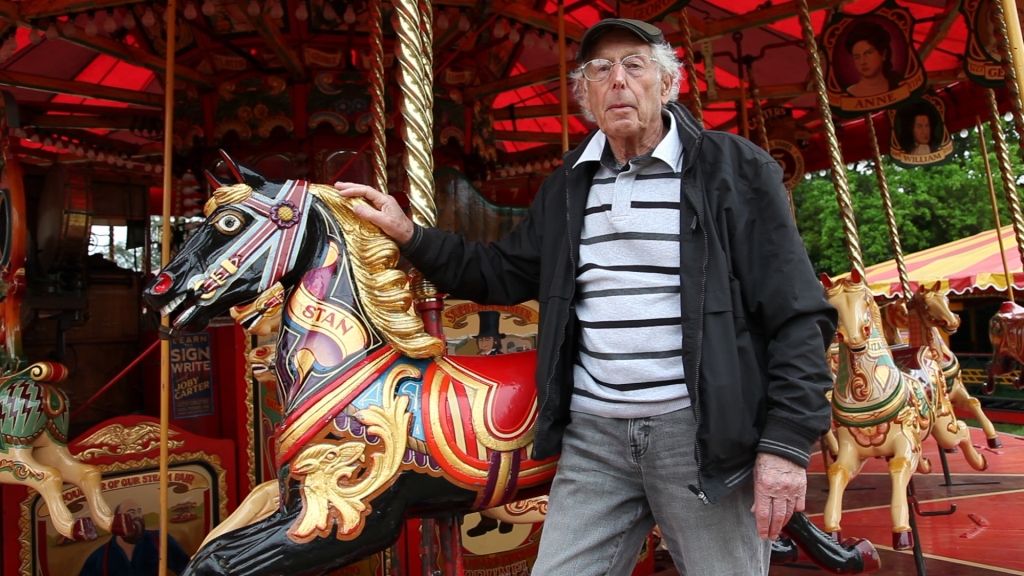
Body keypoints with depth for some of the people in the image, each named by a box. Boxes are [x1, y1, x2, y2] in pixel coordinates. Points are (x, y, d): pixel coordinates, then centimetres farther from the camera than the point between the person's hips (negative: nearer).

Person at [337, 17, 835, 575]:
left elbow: (797, 316, -6)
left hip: (702, 430, -3)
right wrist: (410, 234, 5)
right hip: (593, 431, 4)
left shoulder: (736, 170, -3)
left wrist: (787, 442, -12)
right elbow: (502, 276, 15)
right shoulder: (566, 187, 11)